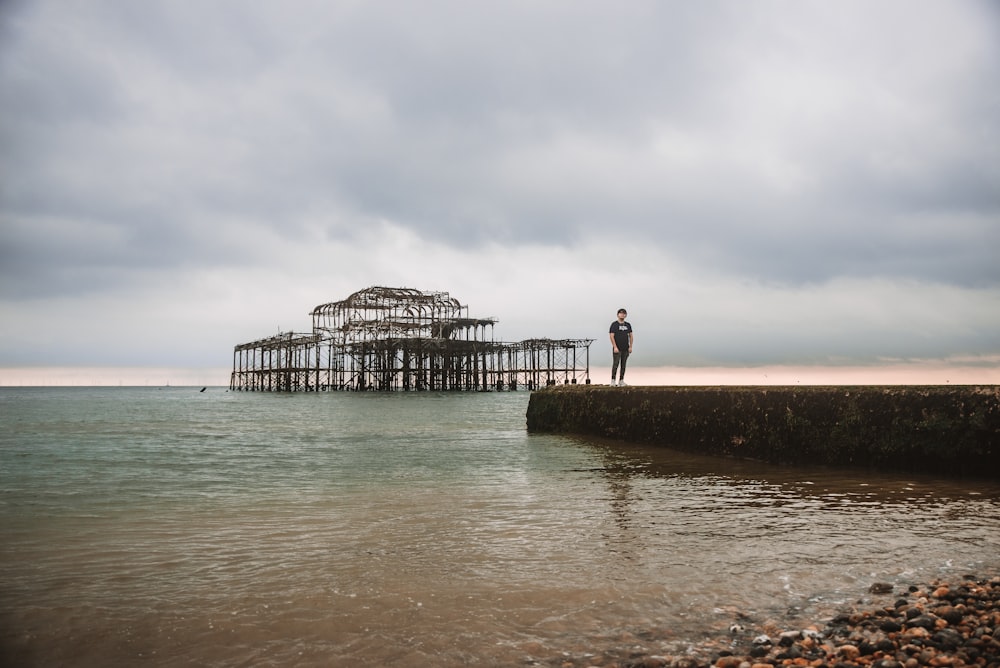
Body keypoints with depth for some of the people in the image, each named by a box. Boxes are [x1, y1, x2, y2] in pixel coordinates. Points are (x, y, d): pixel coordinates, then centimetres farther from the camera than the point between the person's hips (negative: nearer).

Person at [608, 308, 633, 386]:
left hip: (626, 349, 5)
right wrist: (615, 347, -15)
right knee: (615, 364, -6)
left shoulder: (628, 325, 12)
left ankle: (621, 380, 12)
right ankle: (613, 380, 0)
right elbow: (611, 336, -8)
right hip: (617, 349, -5)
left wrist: (630, 347, 4)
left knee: (623, 365, 6)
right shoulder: (614, 324, -3)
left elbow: (630, 336, 14)